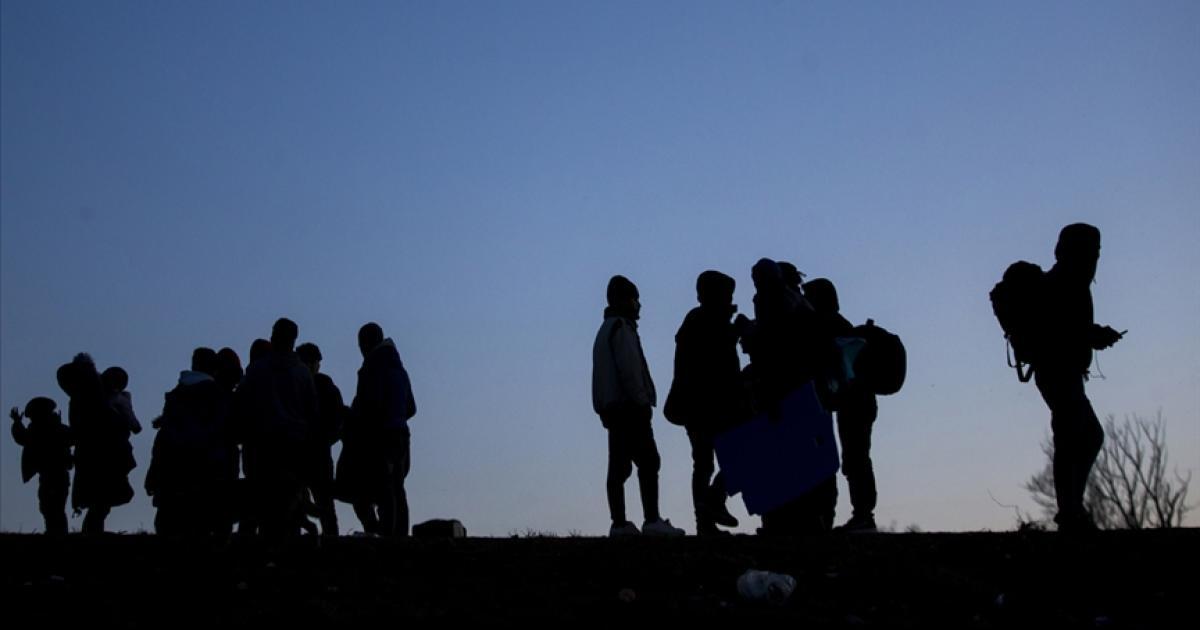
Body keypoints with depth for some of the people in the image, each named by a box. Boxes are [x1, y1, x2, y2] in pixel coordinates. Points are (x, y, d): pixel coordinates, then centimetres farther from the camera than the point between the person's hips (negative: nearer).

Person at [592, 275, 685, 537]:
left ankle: (619, 523, 2)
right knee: (648, 461, -11)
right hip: (629, 407, -10)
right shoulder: (622, 328, -7)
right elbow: (629, 368, -17)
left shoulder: (606, 329, 23)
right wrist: (642, 400, -16)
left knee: (619, 466, 5)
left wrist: (604, 409, 18)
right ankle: (652, 520, -17)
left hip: (611, 408, 10)